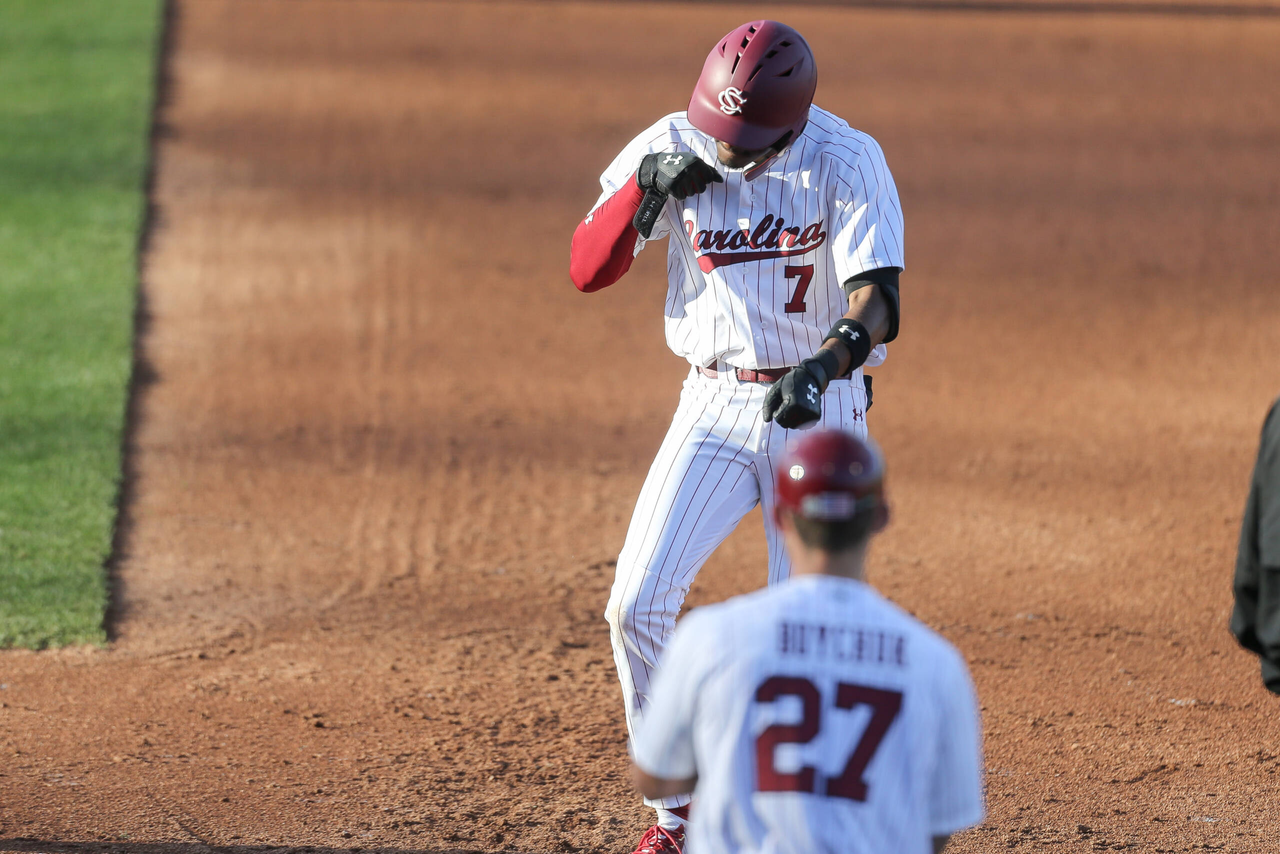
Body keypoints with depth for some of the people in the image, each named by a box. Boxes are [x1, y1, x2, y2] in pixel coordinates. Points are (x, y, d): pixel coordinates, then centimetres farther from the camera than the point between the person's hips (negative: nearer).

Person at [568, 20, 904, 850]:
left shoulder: (848, 163, -16)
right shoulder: (671, 146, -5)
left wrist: (827, 362, -47)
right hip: (715, 406, 3)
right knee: (639, 605, -8)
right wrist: (646, 186, -20)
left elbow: (878, 299, -27)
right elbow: (588, 270, -4)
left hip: (821, 407, -3)